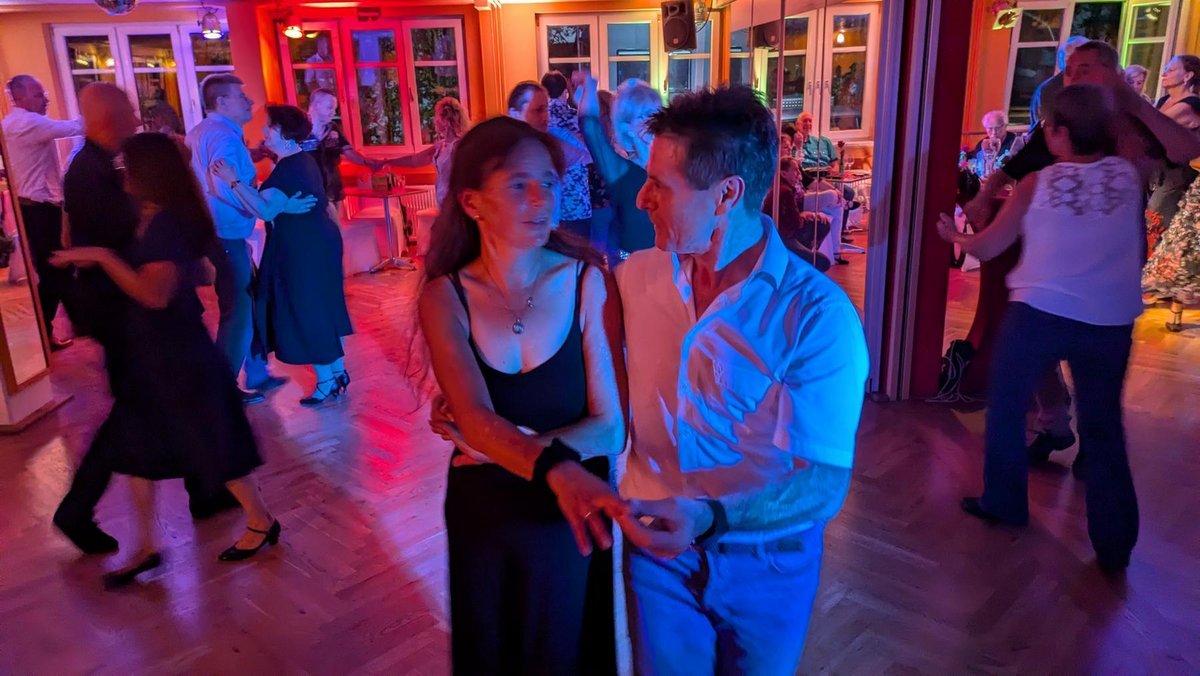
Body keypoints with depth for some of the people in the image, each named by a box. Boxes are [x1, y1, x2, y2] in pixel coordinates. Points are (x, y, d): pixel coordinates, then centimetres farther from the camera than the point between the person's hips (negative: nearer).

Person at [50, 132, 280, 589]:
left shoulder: (166, 224, -21)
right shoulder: (155, 220, 7)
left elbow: (155, 294, -31)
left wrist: (102, 256, -27)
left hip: (175, 357, -10)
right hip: (150, 355, 10)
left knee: (209, 446, 4)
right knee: (133, 448, 12)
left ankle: (261, 522, 22)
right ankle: (146, 548, 23)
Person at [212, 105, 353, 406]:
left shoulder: (288, 168, -21)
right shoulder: (302, 160, 11)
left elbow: (267, 211, -32)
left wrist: (234, 182, -31)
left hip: (303, 248, -10)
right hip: (315, 242, 10)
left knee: (306, 312, -1)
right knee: (319, 308, 17)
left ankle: (326, 382, 8)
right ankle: (338, 372, 26)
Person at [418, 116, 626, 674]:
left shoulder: (587, 282, -15)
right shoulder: (445, 297, -12)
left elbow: (612, 427, -16)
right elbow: (475, 420, -27)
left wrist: (500, 442, -22)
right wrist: (556, 468, -45)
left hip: (569, 517, -1)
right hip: (480, 513, 2)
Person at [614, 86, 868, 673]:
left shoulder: (817, 315, -22)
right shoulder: (633, 277, -8)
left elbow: (824, 483, -22)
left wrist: (710, 518, -37)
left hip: (765, 561, -2)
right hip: (656, 544, 3)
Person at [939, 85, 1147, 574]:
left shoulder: (1036, 183, -2)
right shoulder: (1130, 174, 4)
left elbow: (986, 248, 5)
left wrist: (953, 236, 25)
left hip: (1038, 313, -3)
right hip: (1110, 321, 3)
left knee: (1006, 406, 18)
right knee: (1103, 428, 12)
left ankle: (1003, 503, 29)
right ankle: (1114, 545, 18)